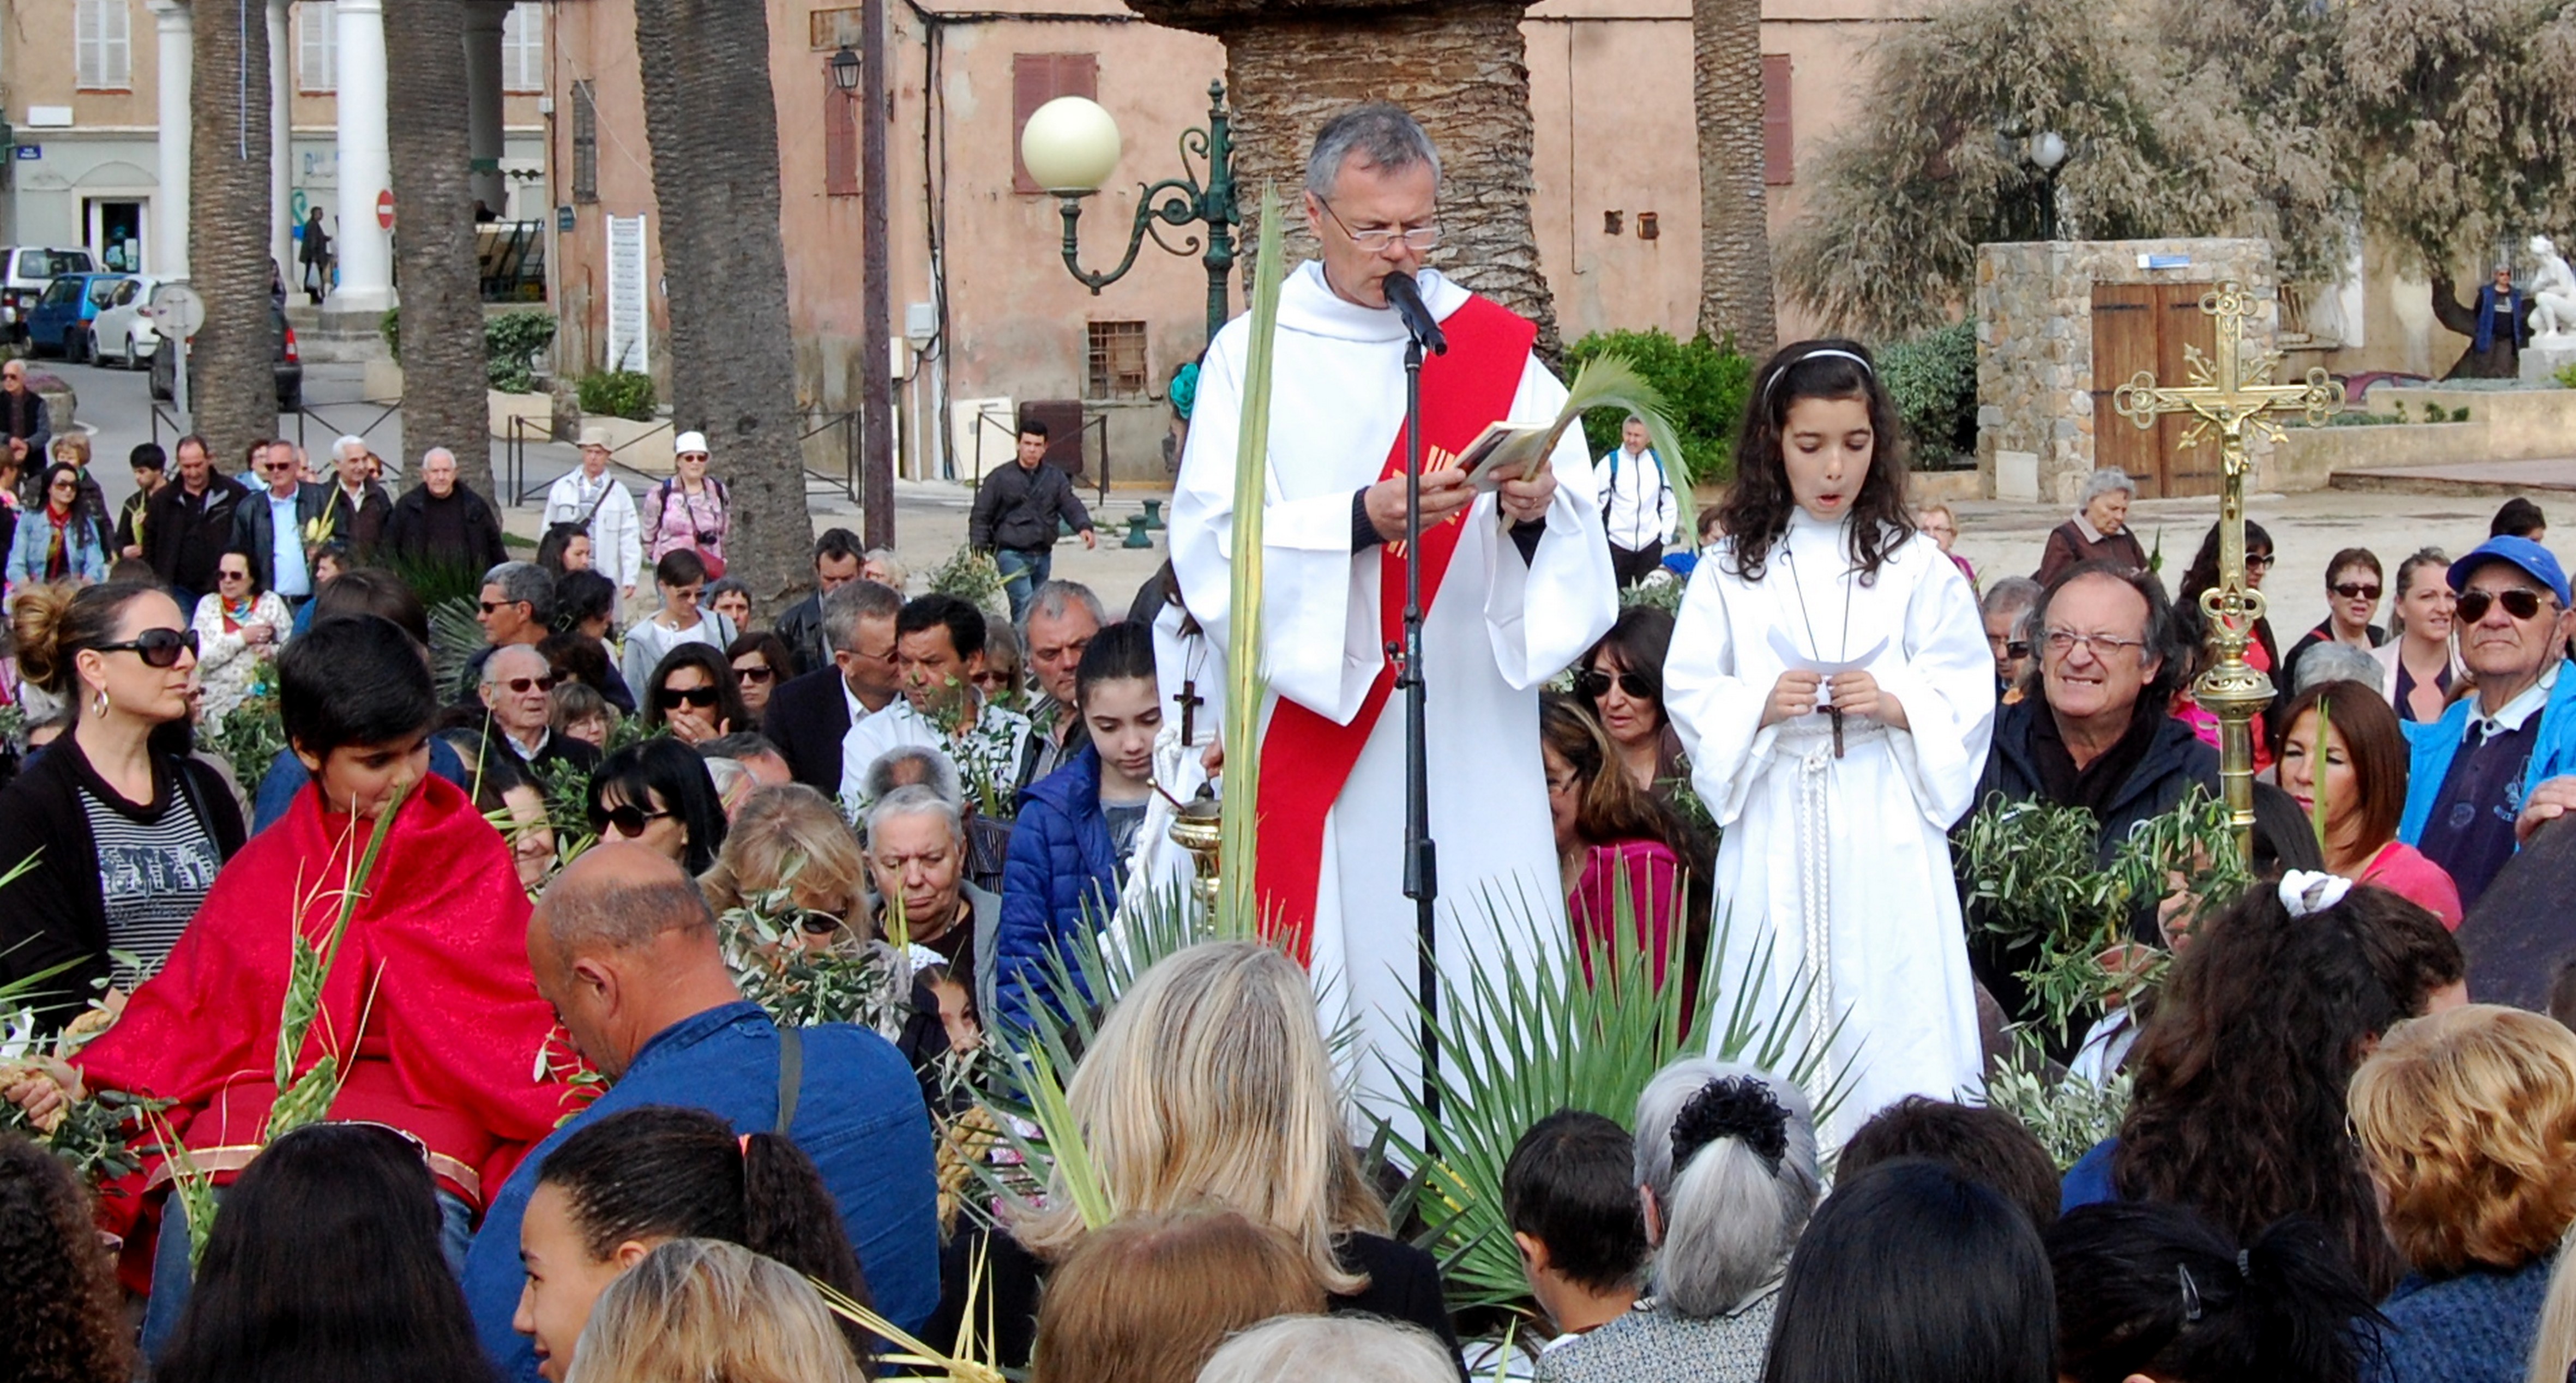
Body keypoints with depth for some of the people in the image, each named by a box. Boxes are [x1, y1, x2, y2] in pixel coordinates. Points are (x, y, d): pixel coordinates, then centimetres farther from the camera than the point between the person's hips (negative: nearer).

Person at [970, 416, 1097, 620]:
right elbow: (980, 516, 1)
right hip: (1012, 554, -5)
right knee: (1025, 604, -20)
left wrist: (1084, 527, -21)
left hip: (1043, 555, 5)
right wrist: (978, 551, -8)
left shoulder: (1055, 478, 8)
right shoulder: (1000, 478, -2)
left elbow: (1071, 505, 0)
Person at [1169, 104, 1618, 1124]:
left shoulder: (1495, 347, 12)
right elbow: (1214, 541, -7)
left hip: (1473, 729, 2)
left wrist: (1535, 508, -17)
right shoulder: (1254, 356, 6)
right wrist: (1362, 520, -21)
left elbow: (1578, 535, 5)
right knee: (1342, 971, -4)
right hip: (1318, 720, -2)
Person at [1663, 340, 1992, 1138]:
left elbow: (1968, 699, 4)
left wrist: (1893, 703, -14)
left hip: (1885, 826, 0)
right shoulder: (1731, 570, 8)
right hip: (1775, 827, 1)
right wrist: (1761, 706, -13)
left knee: (1891, 1019, -5)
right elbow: (1688, 696, 5)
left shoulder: (1915, 566, 7)